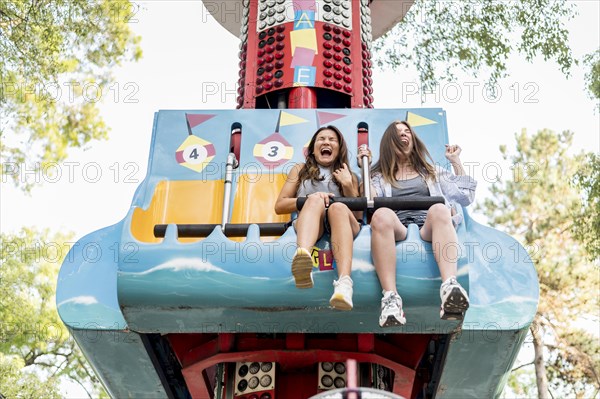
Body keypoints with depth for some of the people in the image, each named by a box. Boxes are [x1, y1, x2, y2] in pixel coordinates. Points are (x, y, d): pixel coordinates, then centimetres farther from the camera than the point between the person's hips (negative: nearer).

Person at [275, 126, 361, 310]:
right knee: (315, 200, -33)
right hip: (308, 224, 0)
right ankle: (303, 256, -68)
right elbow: (279, 206, 14)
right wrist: (308, 199, -3)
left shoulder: (349, 176, 26)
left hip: (340, 225, 1)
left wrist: (347, 186, 4)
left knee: (338, 207, -35)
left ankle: (344, 282, -62)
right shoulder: (300, 170, 24)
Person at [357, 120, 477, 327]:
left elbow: (466, 196, 28)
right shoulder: (380, 176, 29)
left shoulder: (432, 171, 35)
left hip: (428, 227, 1)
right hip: (397, 228, -1)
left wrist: (456, 162, 28)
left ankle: (450, 287, -58)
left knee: (439, 209, -36)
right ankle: (391, 299, -52)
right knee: (381, 215, -37)